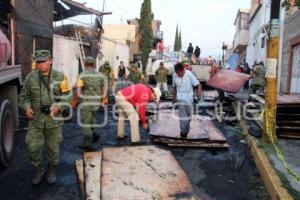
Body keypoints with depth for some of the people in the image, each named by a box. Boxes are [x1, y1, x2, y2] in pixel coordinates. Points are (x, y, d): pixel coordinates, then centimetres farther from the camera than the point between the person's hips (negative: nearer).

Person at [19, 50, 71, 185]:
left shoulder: (59, 77, -5)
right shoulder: (31, 77, -2)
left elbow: (66, 97, -3)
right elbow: (23, 96, 6)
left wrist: (58, 108, -20)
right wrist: (26, 107, -13)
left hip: (53, 119, -1)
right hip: (35, 120, 1)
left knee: (53, 147, 11)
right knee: (33, 147, 2)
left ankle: (52, 171, 34)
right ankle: (39, 170, 28)